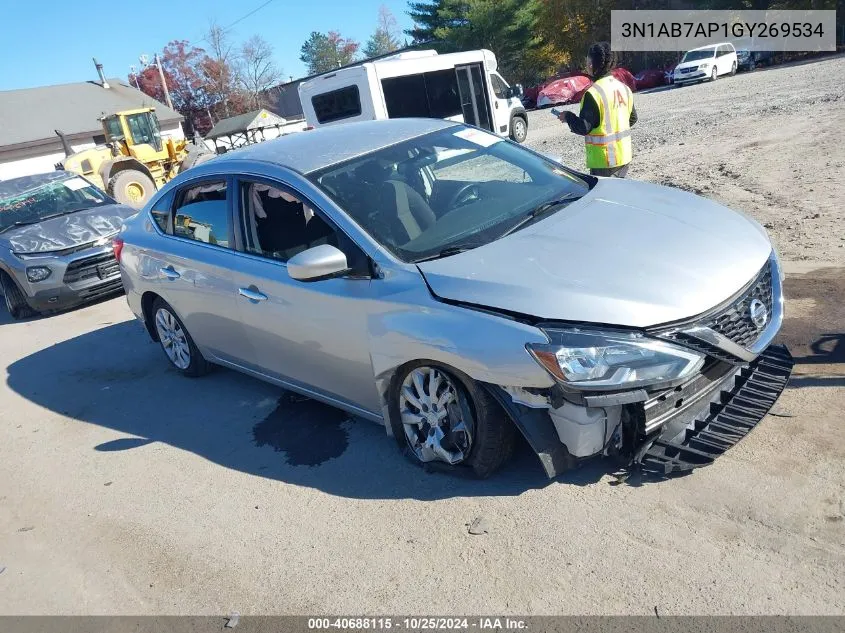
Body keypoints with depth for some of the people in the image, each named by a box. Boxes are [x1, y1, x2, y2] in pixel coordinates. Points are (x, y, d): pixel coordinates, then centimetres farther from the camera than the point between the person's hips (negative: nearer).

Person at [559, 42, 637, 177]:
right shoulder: (624, 88, 7)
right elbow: (633, 118, 15)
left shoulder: (594, 93, -19)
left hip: (604, 161, -8)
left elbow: (584, 127, -19)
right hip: (624, 156, 8)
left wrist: (567, 116, -2)